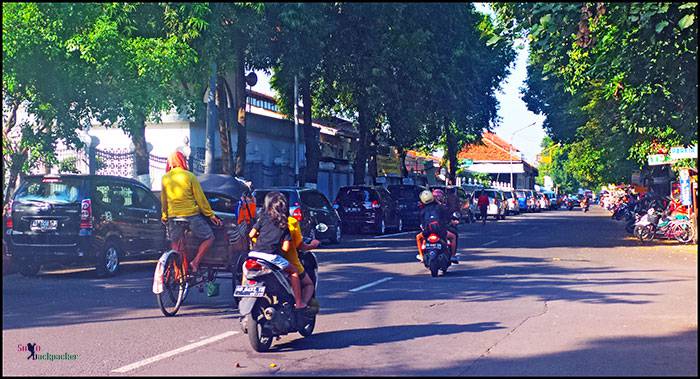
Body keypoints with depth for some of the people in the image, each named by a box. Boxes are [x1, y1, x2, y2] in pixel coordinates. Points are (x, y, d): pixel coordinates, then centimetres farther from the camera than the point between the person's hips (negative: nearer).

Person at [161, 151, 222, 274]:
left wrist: (164, 216, 29)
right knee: (209, 238, 10)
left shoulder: (165, 178, 4)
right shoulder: (190, 176, -8)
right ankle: (195, 262, -3)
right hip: (192, 215, -4)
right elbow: (200, 198, -6)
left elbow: (163, 200, 14)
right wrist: (210, 215, 2)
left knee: (175, 246, 12)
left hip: (173, 216, 4)